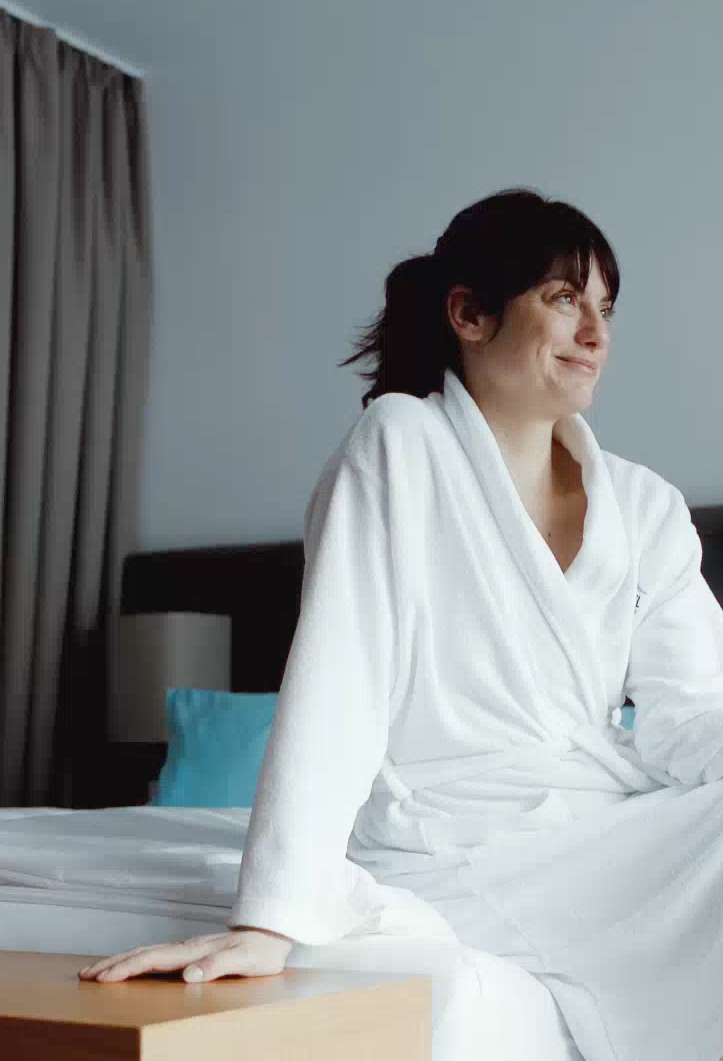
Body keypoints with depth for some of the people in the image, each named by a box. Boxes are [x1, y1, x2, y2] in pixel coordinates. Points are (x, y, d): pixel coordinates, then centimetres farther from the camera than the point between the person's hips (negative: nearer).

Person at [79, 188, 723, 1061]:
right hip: (462, 852, -6)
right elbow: (335, 688, -15)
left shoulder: (648, 508, 12)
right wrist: (269, 922, -24)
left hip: (615, 837, 7)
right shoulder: (400, 444, -5)